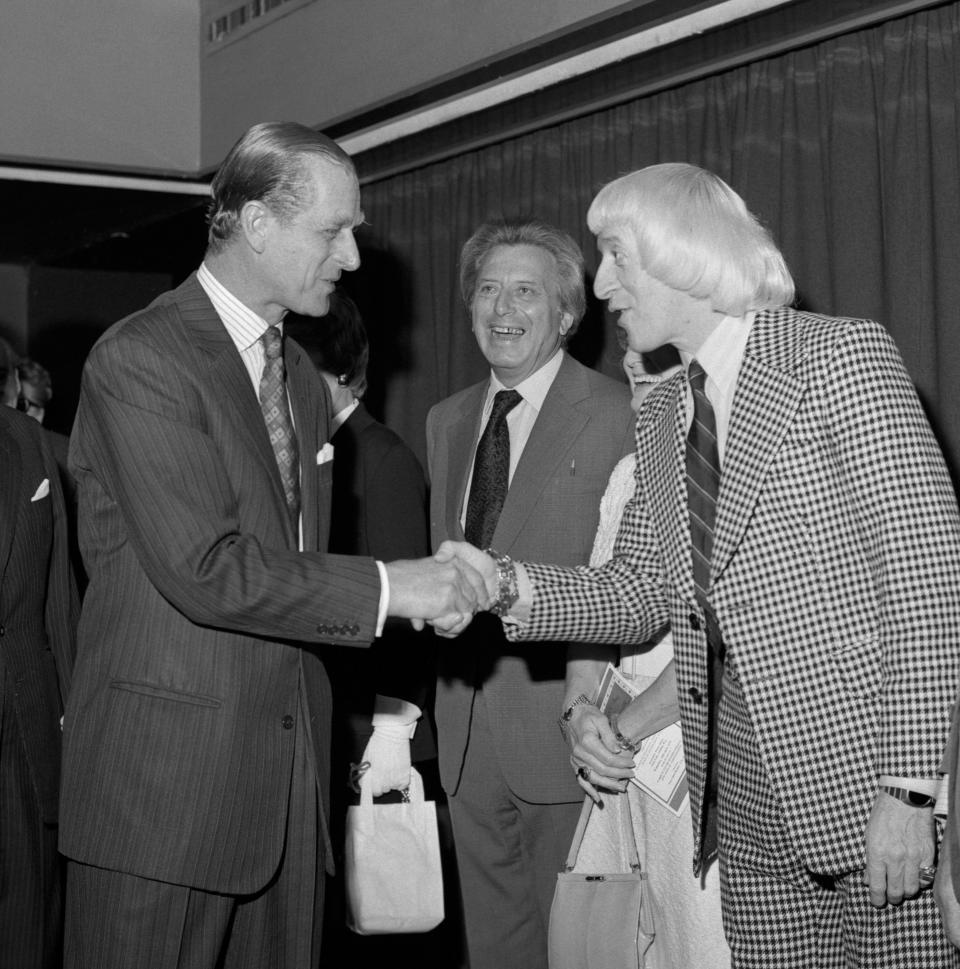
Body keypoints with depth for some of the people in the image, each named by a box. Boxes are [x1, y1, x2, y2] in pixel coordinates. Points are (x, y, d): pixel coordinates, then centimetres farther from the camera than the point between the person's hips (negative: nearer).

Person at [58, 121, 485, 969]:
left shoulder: (303, 380, 16)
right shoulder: (140, 360, -11)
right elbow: (203, 569, -19)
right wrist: (384, 588, -16)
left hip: (286, 773, 7)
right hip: (166, 783, -7)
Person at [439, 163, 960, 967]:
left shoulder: (843, 357, -8)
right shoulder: (660, 417, 13)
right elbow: (642, 595, 13)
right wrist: (507, 588, -5)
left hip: (871, 778, -6)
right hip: (745, 791, 6)